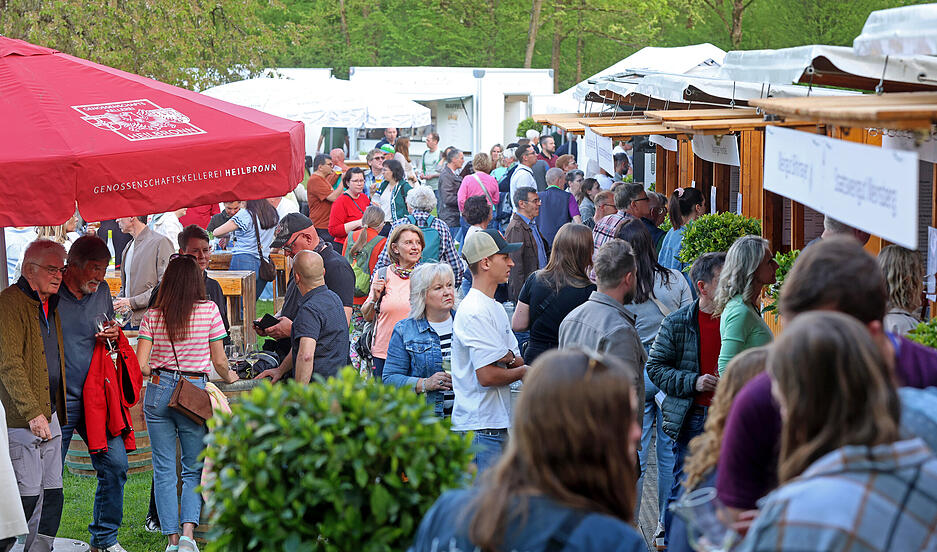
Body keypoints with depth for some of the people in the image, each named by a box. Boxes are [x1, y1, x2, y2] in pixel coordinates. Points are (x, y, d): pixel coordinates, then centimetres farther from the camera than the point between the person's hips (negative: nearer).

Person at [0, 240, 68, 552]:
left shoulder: (50, 306, 17)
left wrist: (59, 411, 16)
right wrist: (32, 413, -22)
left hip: (49, 414, 9)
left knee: (53, 494, 9)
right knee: (28, 495, -8)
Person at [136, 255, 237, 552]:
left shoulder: (153, 315, 1)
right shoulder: (209, 310, -3)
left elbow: (140, 365, -2)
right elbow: (219, 361, 1)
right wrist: (228, 377, 22)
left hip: (158, 392, 2)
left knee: (164, 470, 8)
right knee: (194, 470, 10)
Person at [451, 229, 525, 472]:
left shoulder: (494, 307, 17)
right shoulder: (475, 311, -16)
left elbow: (516, 360, 14)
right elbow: (487, 376, -22)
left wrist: (510, 358, -9)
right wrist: (521, 372, -4)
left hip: (498, 423, 10)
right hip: (480, 427, -10)